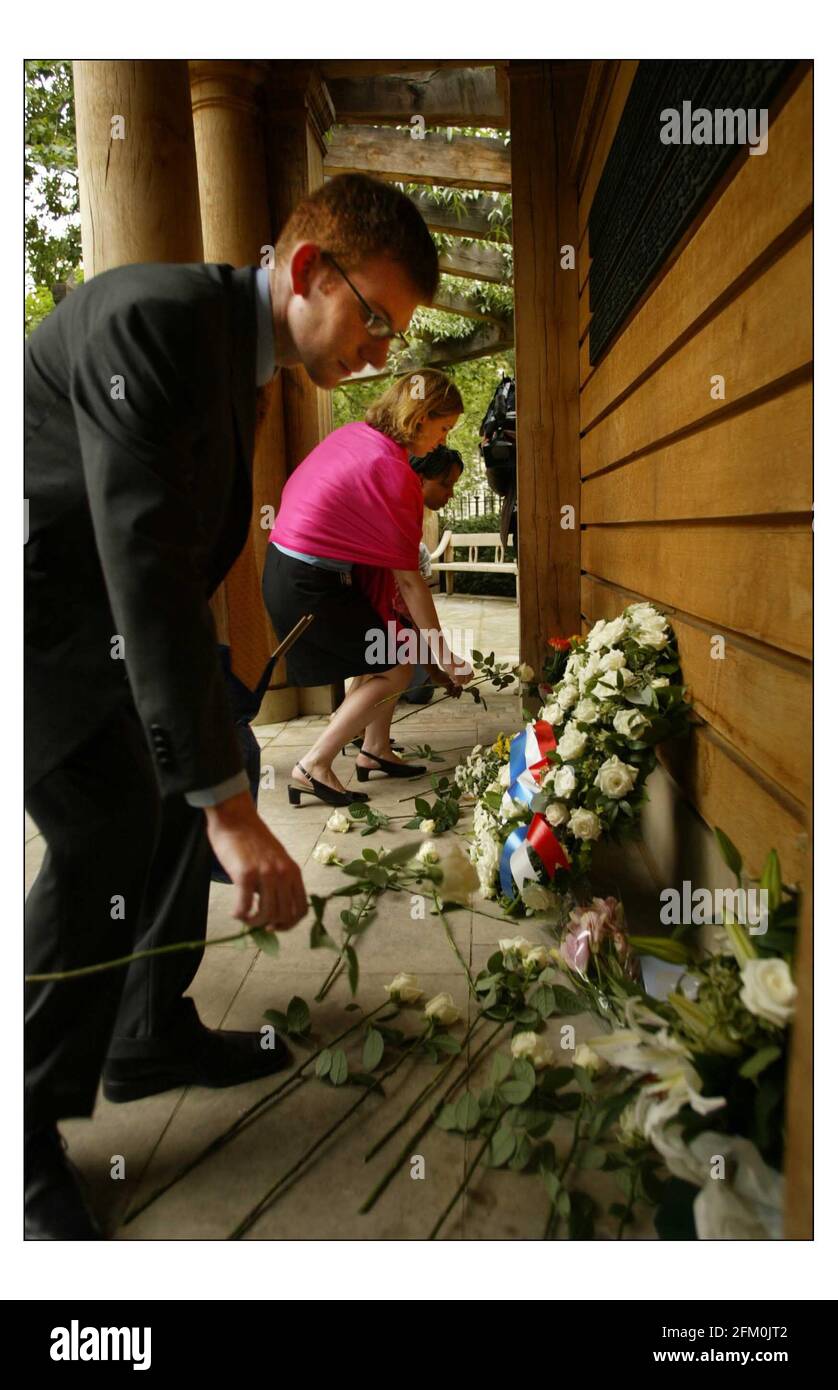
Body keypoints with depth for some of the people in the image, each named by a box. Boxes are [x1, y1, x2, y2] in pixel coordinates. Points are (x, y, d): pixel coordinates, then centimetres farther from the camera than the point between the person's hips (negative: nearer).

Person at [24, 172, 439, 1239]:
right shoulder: (152, 317, -26)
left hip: (97, 612, 10)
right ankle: (27, 1124, 2)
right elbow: (147, 565, -35)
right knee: (108, 828, -18)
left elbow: (188, 551, 11)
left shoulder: (233, 344, 5)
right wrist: (226, 805, -37)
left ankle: (151, 1035, 24)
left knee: (199, 778, 8)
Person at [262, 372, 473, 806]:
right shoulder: (395, 474, -19)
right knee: (395, 669, 0)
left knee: (387, 650, 17)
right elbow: (408, 579, -16)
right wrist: (443, 653, -7)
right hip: (308, 586, -9)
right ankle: (313, 768, 2)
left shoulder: (351, 433, 5)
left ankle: (374, 751, 24)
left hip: (283, 564, 9)